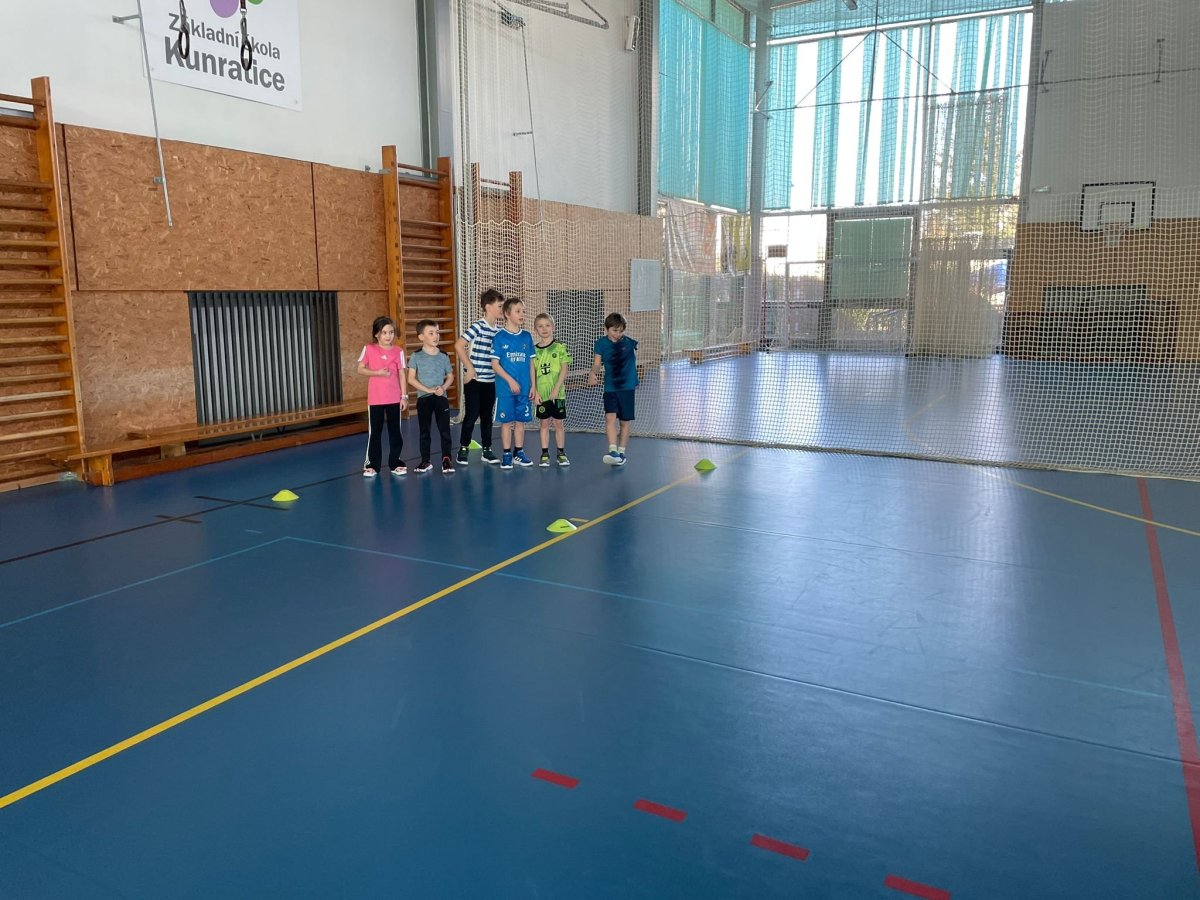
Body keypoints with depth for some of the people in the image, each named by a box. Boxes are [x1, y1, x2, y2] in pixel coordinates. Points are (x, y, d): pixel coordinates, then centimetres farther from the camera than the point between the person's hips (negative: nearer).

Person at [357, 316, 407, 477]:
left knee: (395, 431, 8)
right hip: (375, 398, -1)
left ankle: (395, 463, 19)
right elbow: (360, 369, -1)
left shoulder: (398, 351, 0)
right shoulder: (369, 349, -3)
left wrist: (404, 396, -1)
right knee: (375, 432, 6)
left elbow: (401, 374, 2)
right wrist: (377, 373, -16)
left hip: (394, 398, 1)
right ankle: (372, 464, 15)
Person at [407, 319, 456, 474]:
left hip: (441, 397, 1)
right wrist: (428, 389, -16)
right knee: (424, 431, 7)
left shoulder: (443, 356, 2)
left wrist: (443, 388, -11)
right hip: (423, 398, -1)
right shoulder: (416, 356, -5)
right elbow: (411, 379, -7)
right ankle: (425, 461, 16)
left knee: (444, 429, -2)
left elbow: (450, 376, 8)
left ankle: (446, 460, 5)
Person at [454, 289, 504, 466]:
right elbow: (459, 345, -18)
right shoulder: (478, 327, -12)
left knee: (487, 416, 12)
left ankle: (487, 450, 21)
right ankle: (463, 449, 14)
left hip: (491, 380, 6)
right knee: (471, 415, 0)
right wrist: (469, 367, -15)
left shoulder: (499, 330, 6)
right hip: (474, 380, -6)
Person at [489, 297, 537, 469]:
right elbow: (495, 364, -7)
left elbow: (531, 362, 10)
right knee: (506, 421, 3)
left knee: (521, 421, 10)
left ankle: (519, 453, 22)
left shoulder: (527, 336, 6)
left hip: (524, 388, 4)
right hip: (505, 389, -4)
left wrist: (533, 386, 6)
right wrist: (510, 380, -14)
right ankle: (507, 455, 12)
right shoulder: (499, 337, -5)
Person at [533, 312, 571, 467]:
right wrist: (535, 392, -6)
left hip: (557, 393, -1)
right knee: (544, 423, 8)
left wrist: (556, 388, -14)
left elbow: (564, 369, -6)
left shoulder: (560, 347, -2)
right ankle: (545, 454, 15)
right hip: (541, 394, 2)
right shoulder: (534, 349, 4)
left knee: (558, 423, 6)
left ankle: (561, 453, 16)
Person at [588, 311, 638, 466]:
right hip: (610, 388, 0)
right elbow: (597, 363, -3)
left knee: (625, 421, 7)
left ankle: (621, 452, 19)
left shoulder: (628, 342, -4)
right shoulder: (601, 343, -4)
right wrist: (593, 374, -22)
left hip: (627, 387, 0)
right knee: (610, 417, -16)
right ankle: (613, 451, -21)